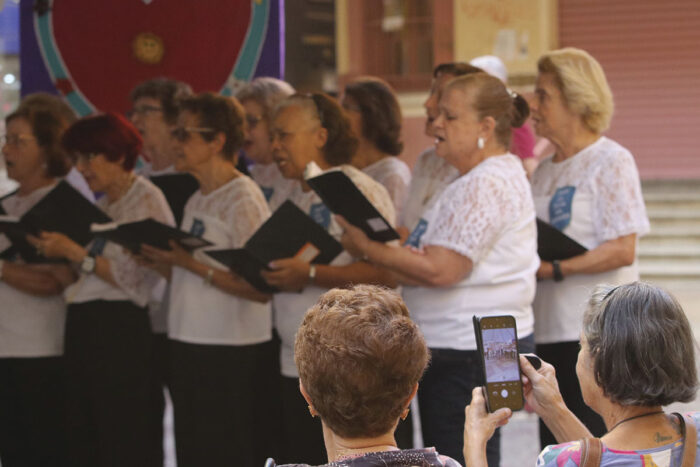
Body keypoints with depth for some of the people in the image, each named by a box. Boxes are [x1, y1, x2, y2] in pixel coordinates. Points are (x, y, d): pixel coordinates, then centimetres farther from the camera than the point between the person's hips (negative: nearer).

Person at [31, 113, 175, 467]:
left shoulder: (147, 201, -7)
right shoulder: (103, 204, 18)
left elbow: (132, 276, -16)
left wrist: (74, 252, -15)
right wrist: (54, 249, 3)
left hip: (119, 328, -8)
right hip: (83, 327, 8)